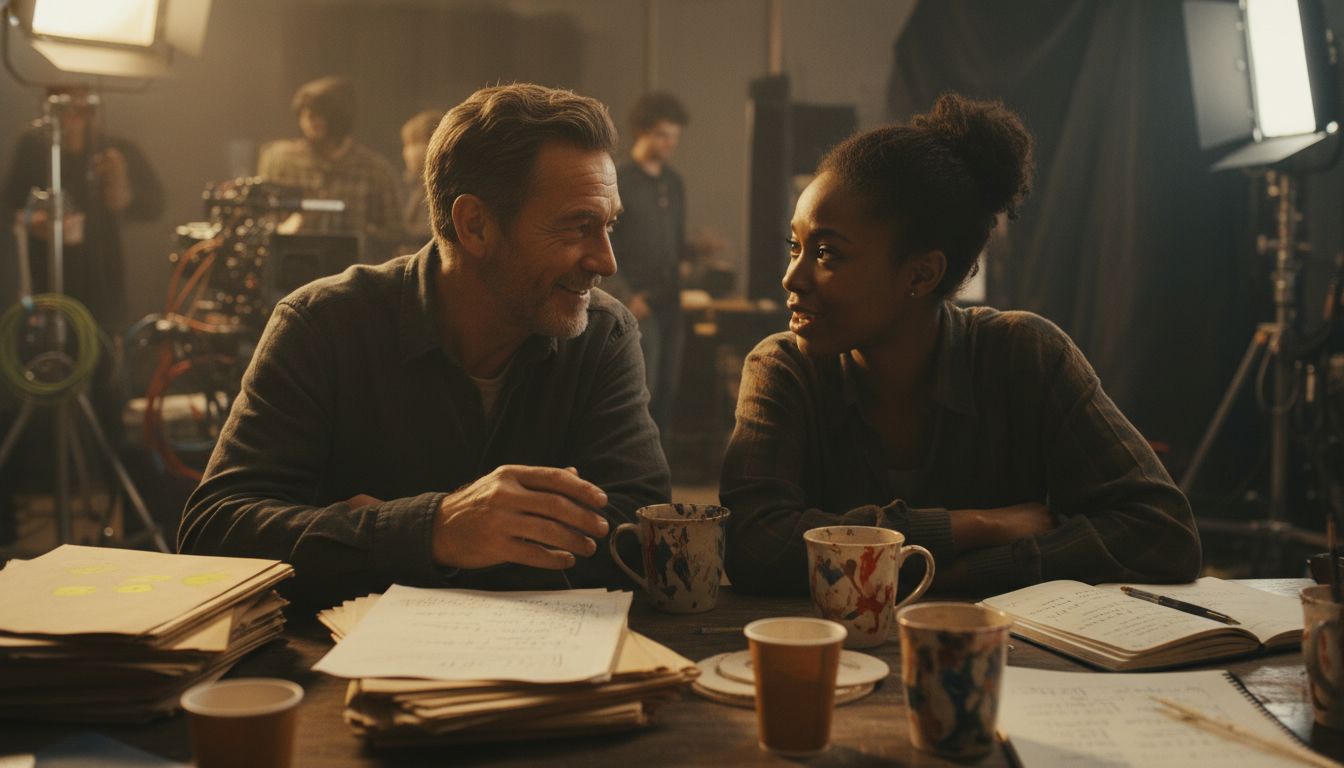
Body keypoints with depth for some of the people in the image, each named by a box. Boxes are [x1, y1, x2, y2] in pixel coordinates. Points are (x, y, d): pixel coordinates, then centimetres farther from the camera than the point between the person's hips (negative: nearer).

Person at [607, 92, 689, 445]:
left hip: (672, 303, 6)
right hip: (639, 306, -6)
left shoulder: (674, 183, 14)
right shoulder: (618, 181, -5)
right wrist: (626, 297, -14)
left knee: (666, 395, 7)